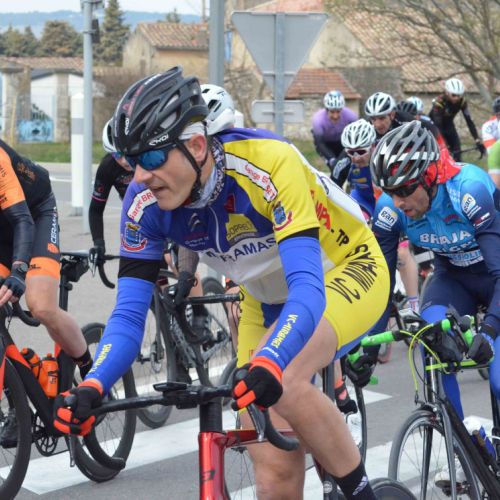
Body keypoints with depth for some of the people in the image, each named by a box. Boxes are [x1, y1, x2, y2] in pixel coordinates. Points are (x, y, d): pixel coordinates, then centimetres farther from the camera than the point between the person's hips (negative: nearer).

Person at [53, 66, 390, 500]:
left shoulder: (268, 163, -35)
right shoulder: (145, 202, -20)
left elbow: (308, 288, -43)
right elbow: (129, 314, -18)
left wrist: (266, 365, -61)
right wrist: (92, 388, -36)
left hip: (348, 270, -5)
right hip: (267, 299, 5)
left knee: (282, 381, -35)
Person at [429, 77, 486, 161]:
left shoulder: (462, 102, -22)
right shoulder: (439, 102, -35)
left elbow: (469, 121, -23)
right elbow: (438, 125, -39)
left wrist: (477, 141, -32)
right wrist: (446, 146, -46)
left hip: (448, 124, 5)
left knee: (457, 151, -8)